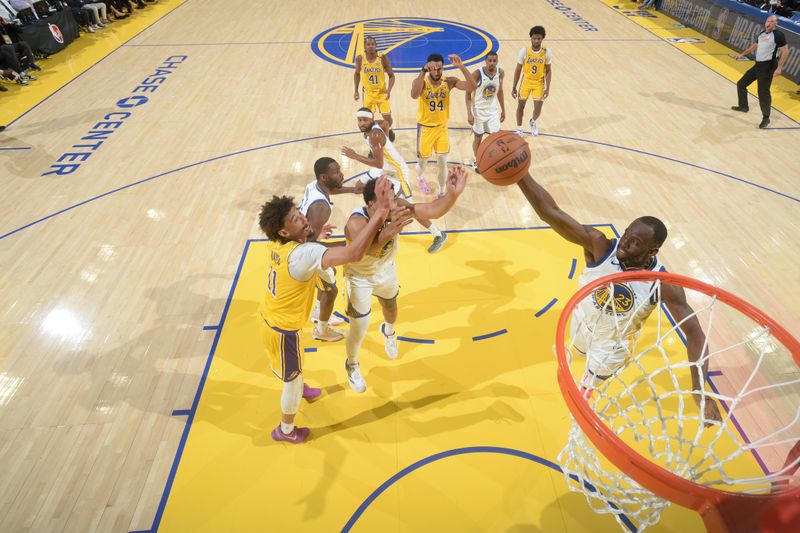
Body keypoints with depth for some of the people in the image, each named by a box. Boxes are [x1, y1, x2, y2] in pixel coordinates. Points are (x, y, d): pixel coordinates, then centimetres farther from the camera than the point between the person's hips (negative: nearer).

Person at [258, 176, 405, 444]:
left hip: (268, 317, 8)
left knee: (293, 366, 36)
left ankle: (299, 388, 66)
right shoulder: (303, 254, -36)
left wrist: (311, 237, 8)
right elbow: (353, 254, -49)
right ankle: (286, 431, 41)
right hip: (282, 328, -8)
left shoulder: (275, 245, -9)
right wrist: (381, 211, -52)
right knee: (292, 381, 17)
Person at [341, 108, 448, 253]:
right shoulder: (374, 127, -4)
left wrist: (355, 156, -34)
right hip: (385, 168, 10)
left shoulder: (374, 134, -30)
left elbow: (378, 164, -38)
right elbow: (385, 122, 20)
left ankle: (438, 235, 0)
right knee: (359, 187, 17)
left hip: (397, 170, -10)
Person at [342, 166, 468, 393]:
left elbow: (434, 210, -35)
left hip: (386, 270, 5)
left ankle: (388, 332, 68)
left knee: (391, 307, 29)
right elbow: (367, 250, -58)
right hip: (360, 277, -4)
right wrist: (386, 234, -78)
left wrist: (452, 193, -54)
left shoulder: (397, 209, -27)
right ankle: (352, 365, 36)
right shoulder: (356, 222, -40)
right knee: (359, 330, 2)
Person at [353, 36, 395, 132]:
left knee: (387, 118, 2)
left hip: (382, 92, -1)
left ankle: (389, 131, 37)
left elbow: (391, 75, -8)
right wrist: (356, 90, 6)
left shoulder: (383, 58, -15)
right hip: (368, 93, 1)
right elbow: (357, 74, 8)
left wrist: (389, 90, -23)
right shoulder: (360, 58, -10)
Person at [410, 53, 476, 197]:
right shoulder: (421, 82, -18)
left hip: (442, 127, 2)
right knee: (422, 161, 13)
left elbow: (472, 87, -22)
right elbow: (414, 95, -42)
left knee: (442, 162, 4)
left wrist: (461, 67, -32)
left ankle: (442, 192, 23)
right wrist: (423, 71, -46)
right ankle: (419, 178, 49)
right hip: (425, 128, -2)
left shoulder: (449, 81, -10)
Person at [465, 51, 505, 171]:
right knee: (478, 138, 9)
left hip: (493, 110, 4)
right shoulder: (477, 74, -21)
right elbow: (468, 94, -16)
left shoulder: (500, 73, -7)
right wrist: (469, 114, -22)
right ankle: (476, 161, 32)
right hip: (479, 110, -4)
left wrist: (503, 110, 11)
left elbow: (500, 92, 7)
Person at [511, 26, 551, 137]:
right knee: (520, 106, 6)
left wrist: (547, 88, -10)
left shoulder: (547, 52, -14)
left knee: (538, 109, 0)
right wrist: (514, 88, -6)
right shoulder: (524, 51, -15)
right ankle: (519, 128, 27)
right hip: (526, 81, 0)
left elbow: (548, 70, -4)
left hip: (539, 83, 0)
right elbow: (518, 70, -7)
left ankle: (533, 122, 36)